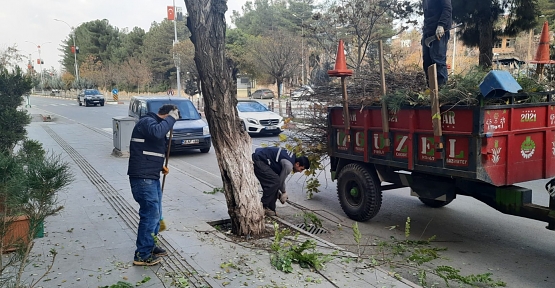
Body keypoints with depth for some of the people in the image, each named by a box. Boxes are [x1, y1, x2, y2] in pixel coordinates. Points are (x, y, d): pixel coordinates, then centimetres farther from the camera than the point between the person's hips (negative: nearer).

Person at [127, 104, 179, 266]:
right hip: (142, 178, -11)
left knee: (155, 213, 17)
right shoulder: (147, 121, -12)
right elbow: (157, 132, -37)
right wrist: (171, 118, -23)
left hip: (152, 177, 11)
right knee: (150, 214, -7)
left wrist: (160, 166, 14)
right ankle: (142, 255, 3)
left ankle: (149, 247, 31)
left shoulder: (155, 123, 19)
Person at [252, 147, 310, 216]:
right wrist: (284, 192, 11)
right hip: (258, 161, -10)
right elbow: (281, 181, -8)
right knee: (274, 182, -14)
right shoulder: (288, 165, -21)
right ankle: (262, 206, -6)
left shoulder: (292, 157, 9)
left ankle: (269, 208, 11)